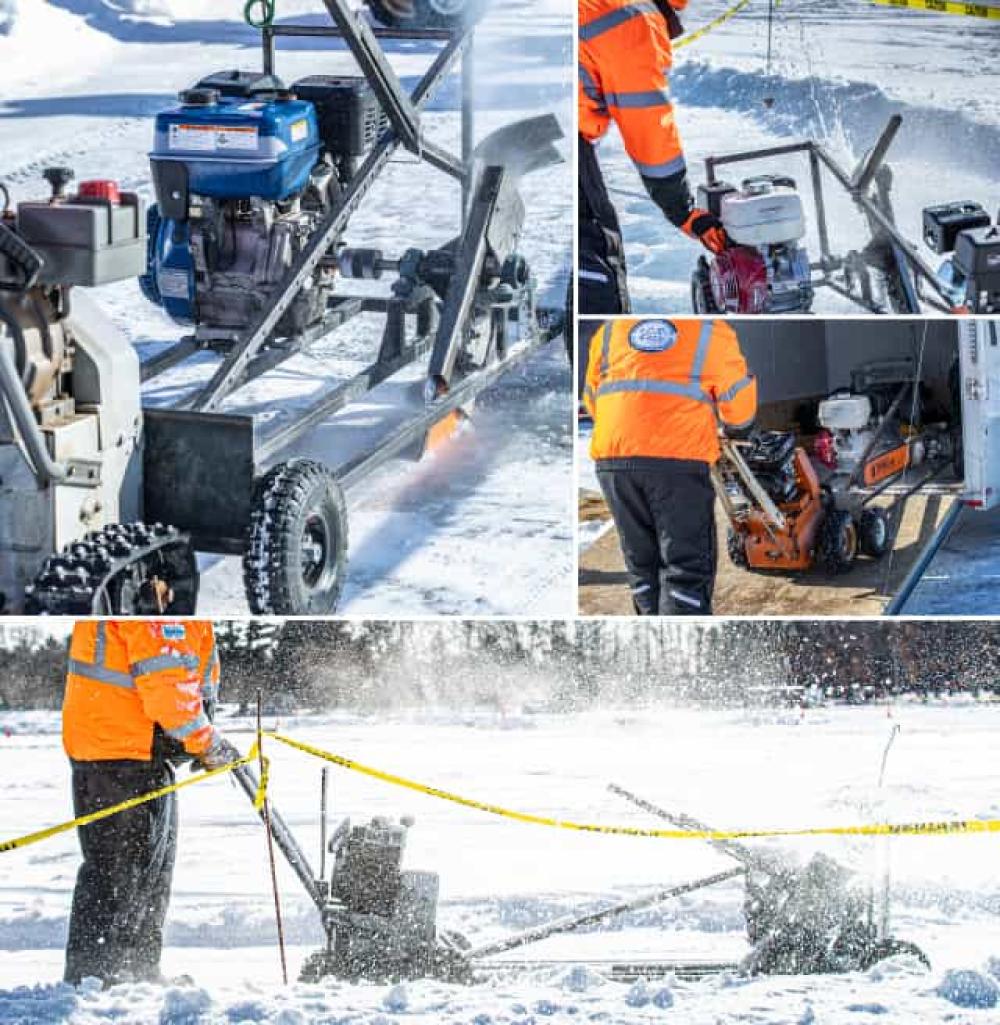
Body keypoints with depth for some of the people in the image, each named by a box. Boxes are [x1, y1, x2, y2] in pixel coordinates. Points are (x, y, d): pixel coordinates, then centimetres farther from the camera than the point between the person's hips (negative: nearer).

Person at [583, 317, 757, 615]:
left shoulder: (610, 330, 19)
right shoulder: (712, 332, 9)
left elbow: (592, 398, 24)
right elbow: (738, 400, 11)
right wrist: (737, 429, 33)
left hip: (613, 458, 4)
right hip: (679, 460, -4)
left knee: (641, 564, 15)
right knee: (687, 568, -1)